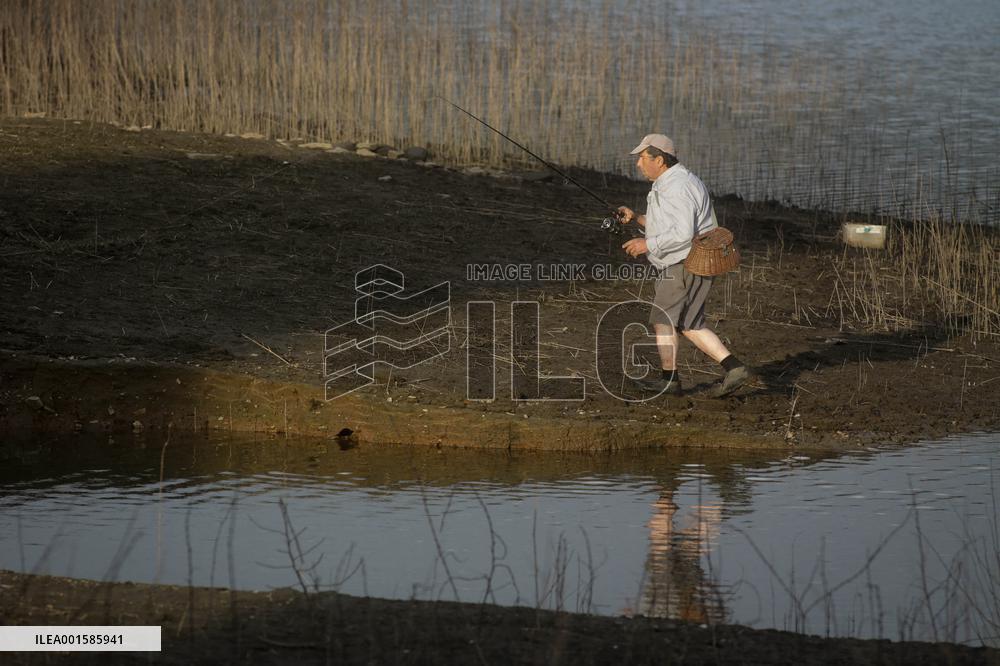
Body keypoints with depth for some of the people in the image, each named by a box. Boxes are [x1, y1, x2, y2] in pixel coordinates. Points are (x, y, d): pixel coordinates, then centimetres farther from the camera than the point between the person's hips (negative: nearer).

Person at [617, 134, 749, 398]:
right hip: (682, 266, 10)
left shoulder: (677, 188, -19)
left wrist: (648, 245, -19)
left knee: (662, 318, -1)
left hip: (686, 266, -10)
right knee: (689, 325, 12)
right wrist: (636, 218, 14)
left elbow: (683, 233, -27)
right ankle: (734, 368, 5)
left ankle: (669, 379, 4)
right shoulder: (668, 184, 16)